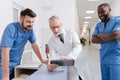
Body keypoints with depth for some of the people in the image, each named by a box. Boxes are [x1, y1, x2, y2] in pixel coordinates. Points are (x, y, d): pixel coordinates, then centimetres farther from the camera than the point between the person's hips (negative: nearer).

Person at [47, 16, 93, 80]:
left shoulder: (71, 32, -4)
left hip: (81, 65, 1)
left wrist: (69, 57, -33)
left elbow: (78, 46, -15)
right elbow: (53, 57, -9)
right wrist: (50, 65, -33)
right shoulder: (51, 42, -2)